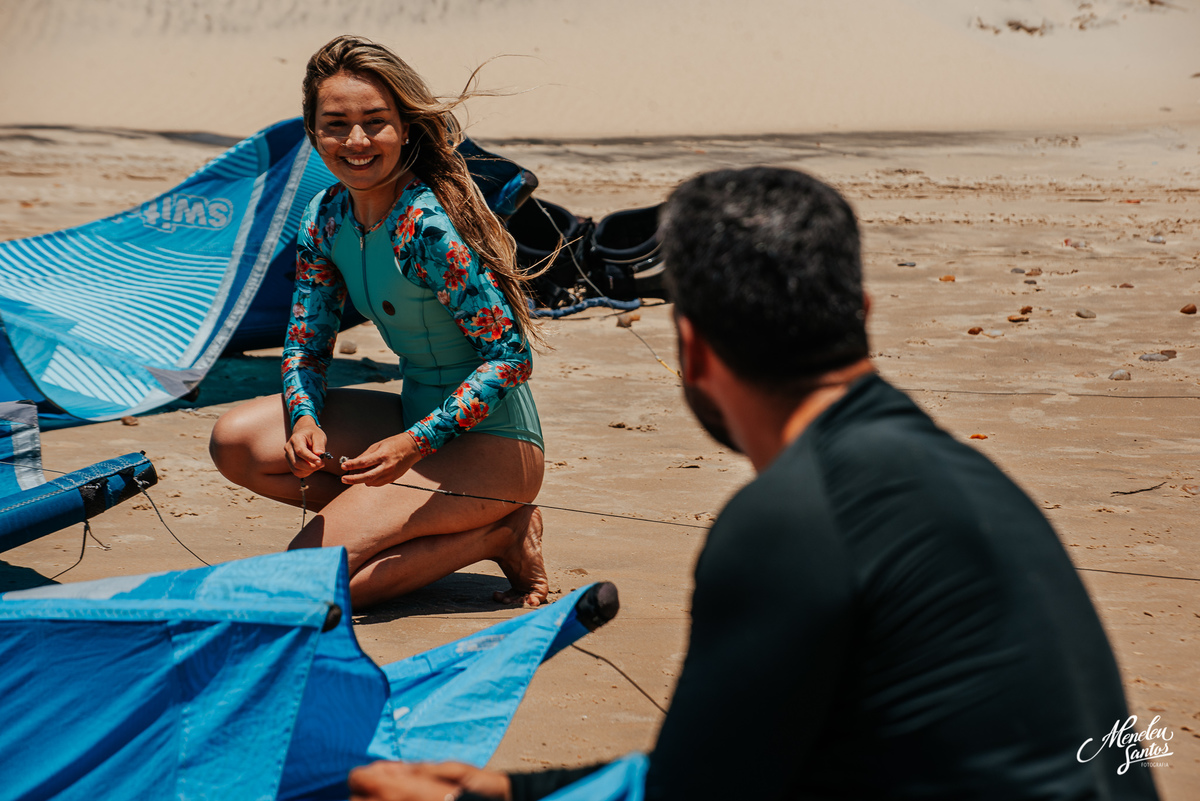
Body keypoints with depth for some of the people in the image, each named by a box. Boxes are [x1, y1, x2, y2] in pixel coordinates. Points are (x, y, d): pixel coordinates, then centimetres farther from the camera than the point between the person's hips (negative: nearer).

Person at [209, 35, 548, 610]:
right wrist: (305, 419, -13)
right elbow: (306, 344, 8)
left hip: (490, 440, -8)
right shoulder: (326, 217, 1)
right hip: (421, 415, 8)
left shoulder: (429, 227, -23)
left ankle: (497, 536, -3)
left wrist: (415, 443, -28)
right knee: (236, 442, -4)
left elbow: (511, 357, -22)